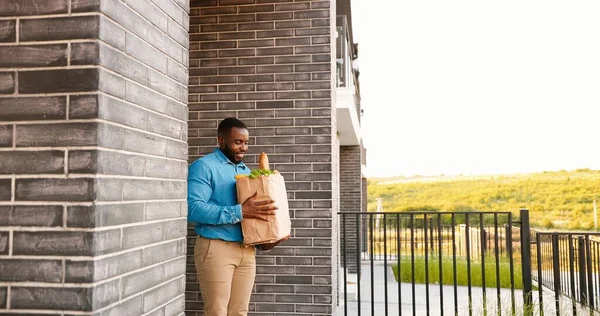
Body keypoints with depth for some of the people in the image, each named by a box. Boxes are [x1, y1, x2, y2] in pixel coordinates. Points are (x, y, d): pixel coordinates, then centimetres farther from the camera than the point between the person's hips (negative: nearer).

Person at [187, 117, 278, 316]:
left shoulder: (246, 171, 18)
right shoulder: (204, 166, -6)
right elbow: (194, 208, -19)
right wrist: (239, 212, -24)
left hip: (246, 250, 7)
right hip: (216, 248, -6)